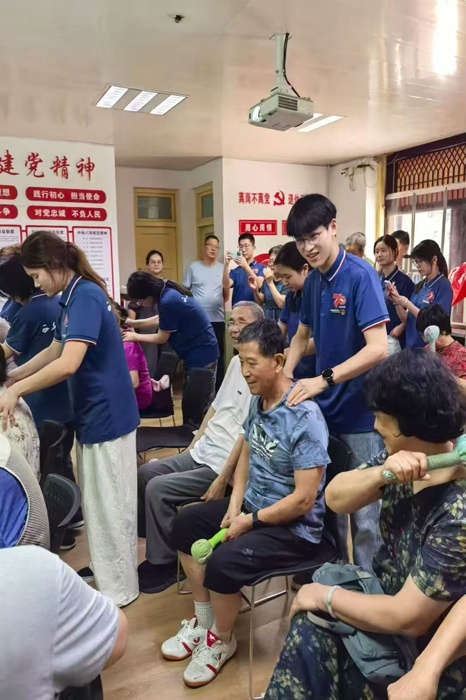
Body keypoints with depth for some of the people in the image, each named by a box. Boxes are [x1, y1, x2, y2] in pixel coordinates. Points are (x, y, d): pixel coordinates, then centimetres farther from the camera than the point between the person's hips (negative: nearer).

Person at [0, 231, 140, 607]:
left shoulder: (85, 296, -21)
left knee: (108, 503, 4)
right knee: (101, 499, 21)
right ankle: (108, 567, 39)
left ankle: (118, 587, 21)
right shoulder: (73, 298, 10)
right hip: (96, 413, 10)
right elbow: (54, 350, 22)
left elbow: (68, 364, -30)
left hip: (107, 415, -10)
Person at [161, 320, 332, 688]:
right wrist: (235, 505, -2)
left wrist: (250, 521, -18)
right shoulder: (258, 401, -1)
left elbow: (304, 499, -27)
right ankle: (203, 622, 21)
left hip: (296, 528, -9)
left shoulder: (304, 417, -27)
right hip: (253, 505, 9)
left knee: (223, 562, -25)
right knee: (186, 523, 9)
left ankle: (222, 640, 8)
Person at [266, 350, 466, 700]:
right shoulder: (404, 456, -9)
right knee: (309, 627, -10)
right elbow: (335, 497, -8)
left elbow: (406, 620, -27)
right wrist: (382, 474, -27)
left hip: (424, 654, -6)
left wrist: (326, 596, -14)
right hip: (386, 593, 6)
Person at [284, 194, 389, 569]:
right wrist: (285, 376, 3)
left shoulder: (361, 275, -16)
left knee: (364, 513, 6)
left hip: (360, 413, -7)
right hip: (325, 409, 7)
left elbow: (378, 349, -24)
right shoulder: (314, 280, 5)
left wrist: (321, 380, -27)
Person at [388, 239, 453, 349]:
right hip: (411, 346, 6)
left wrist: (407, 304, -18)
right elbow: (407, 320, 7)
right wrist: (397, 301, -9)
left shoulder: (443, 285, -10)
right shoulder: (419, 286, 9)